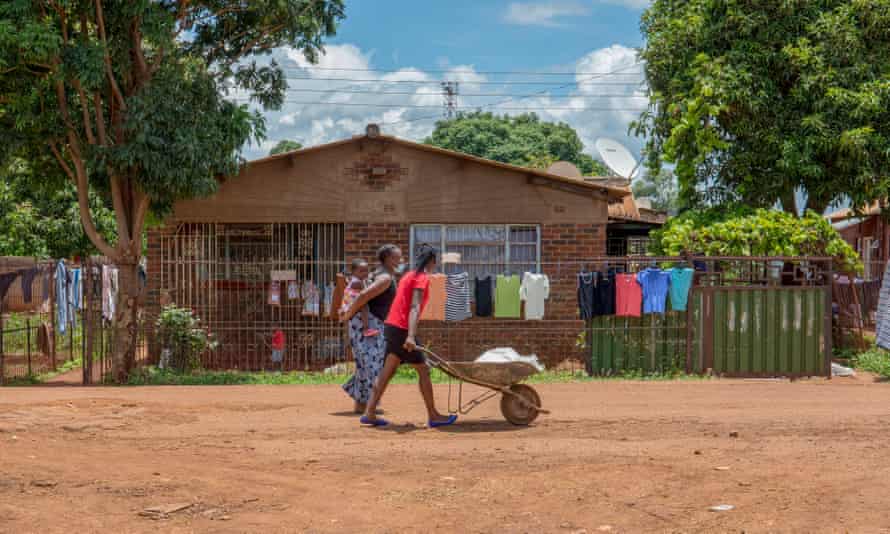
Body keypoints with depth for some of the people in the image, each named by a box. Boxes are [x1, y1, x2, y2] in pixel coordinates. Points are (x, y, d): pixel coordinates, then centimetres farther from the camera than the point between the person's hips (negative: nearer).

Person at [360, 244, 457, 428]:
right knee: (423, 370, -1)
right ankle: (433, 416, 5)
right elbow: (415, 307, -22)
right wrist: (411, 336, -32)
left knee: (388, 371, 9)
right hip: (402, 330, -9)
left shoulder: (409, 276, 18)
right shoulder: (422, 278, -10)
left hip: (392, 326, 9)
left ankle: (369, 413, 4)